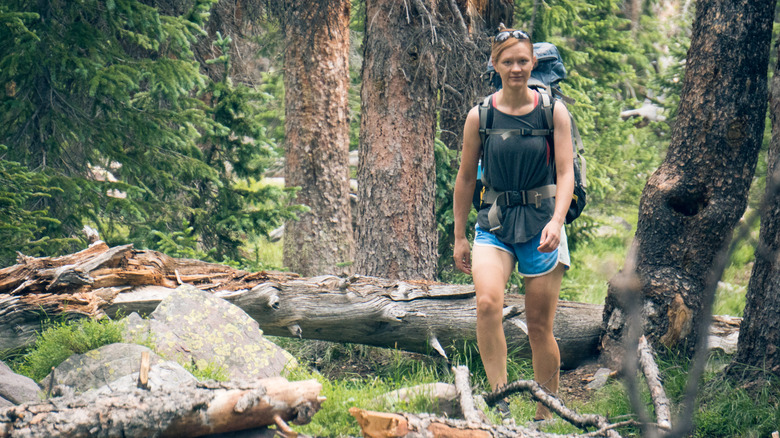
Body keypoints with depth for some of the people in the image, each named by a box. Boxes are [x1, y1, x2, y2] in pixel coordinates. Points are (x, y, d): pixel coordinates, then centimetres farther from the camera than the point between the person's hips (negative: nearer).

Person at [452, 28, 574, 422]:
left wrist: (556, 221, -18)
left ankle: (545, 415, 19)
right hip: (495, 223, 0)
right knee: (487, 303, -27)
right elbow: (466, 177, 10)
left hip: (541, 222, 0)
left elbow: (566, 172, -2)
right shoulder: (479, 116, 2)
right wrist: (459, 237, 12)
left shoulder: (553, 111, 0)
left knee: (539, 325, 4)